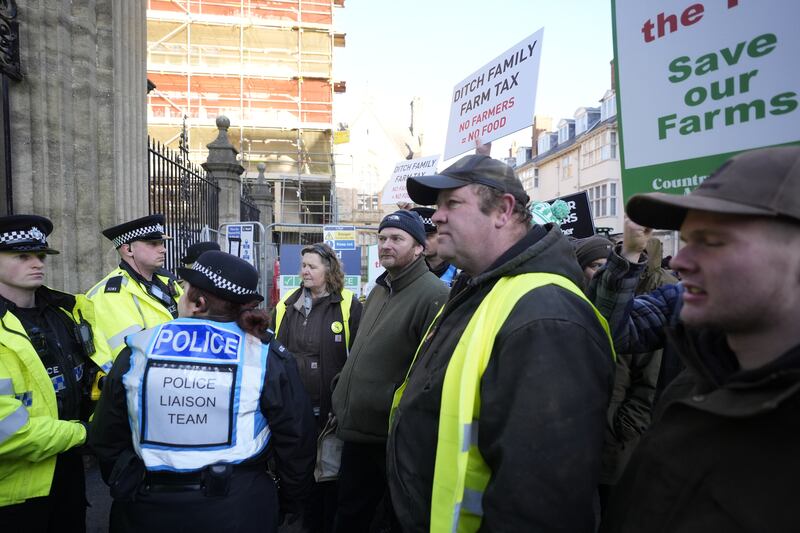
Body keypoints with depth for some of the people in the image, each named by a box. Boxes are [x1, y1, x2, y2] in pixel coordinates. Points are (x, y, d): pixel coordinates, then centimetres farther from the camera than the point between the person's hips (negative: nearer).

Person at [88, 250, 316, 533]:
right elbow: (296, 440, -7)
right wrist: (290, 499, 10)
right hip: (238, 509, -1)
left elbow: (106, 439, 4)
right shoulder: (267, 355, -11)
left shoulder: (136, 351, -6)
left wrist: (124, 487, 21)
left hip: (148, 509, 2)